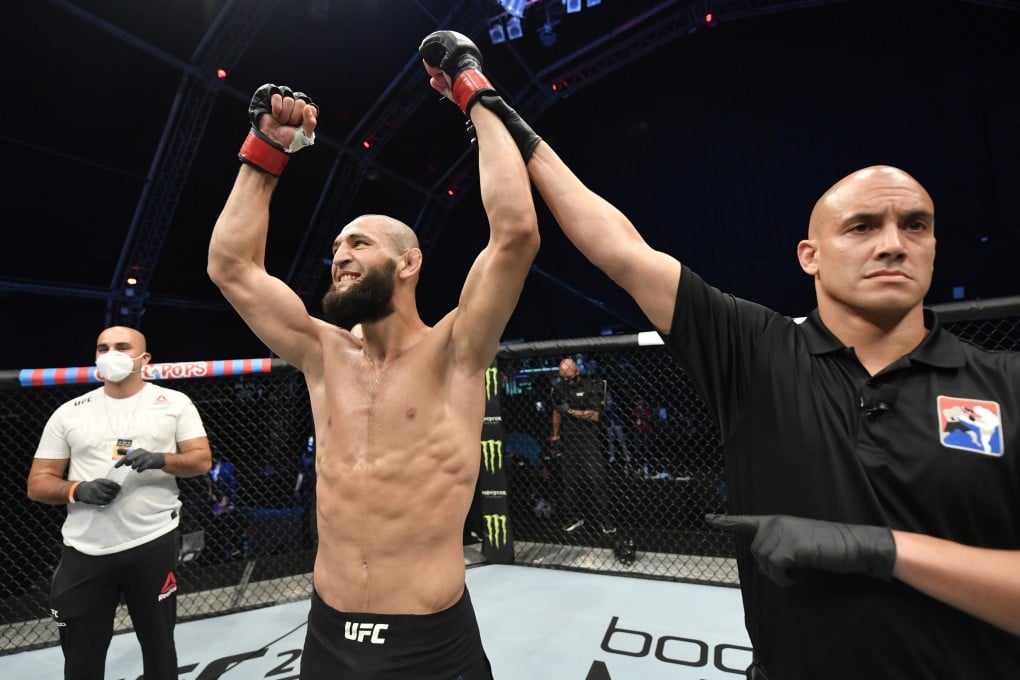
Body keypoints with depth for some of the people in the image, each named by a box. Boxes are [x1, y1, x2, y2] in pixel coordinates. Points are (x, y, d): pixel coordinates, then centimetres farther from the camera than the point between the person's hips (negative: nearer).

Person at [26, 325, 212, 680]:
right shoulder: (68, 412, 6)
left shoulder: (174, 402, 0)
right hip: (84, 551, 2)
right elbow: (38, 483, 7)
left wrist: (161, 460, -21)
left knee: (159, 647, 13)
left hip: (153, 543, -2)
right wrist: (79, 490, -13)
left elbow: (202, 460, -3)